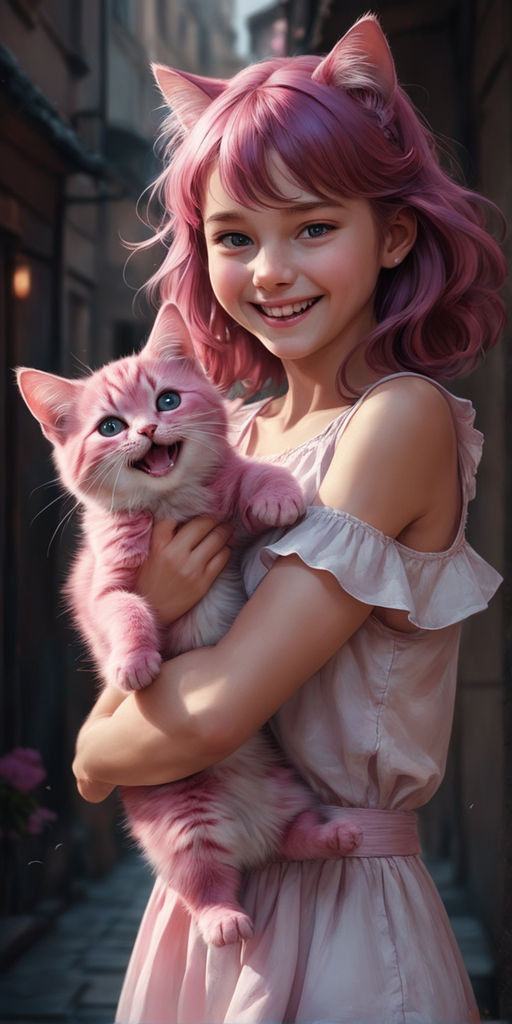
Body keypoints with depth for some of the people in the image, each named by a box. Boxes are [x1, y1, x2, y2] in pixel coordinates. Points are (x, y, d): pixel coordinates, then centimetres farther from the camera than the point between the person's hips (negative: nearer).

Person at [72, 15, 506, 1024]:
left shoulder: (405, 418, -17)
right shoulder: (234, 430, 4)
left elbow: (213, 714, -23)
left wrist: (96, 758, -4)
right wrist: (146, 613, -16)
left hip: (340, 916, -6)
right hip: (210, 896, 7)